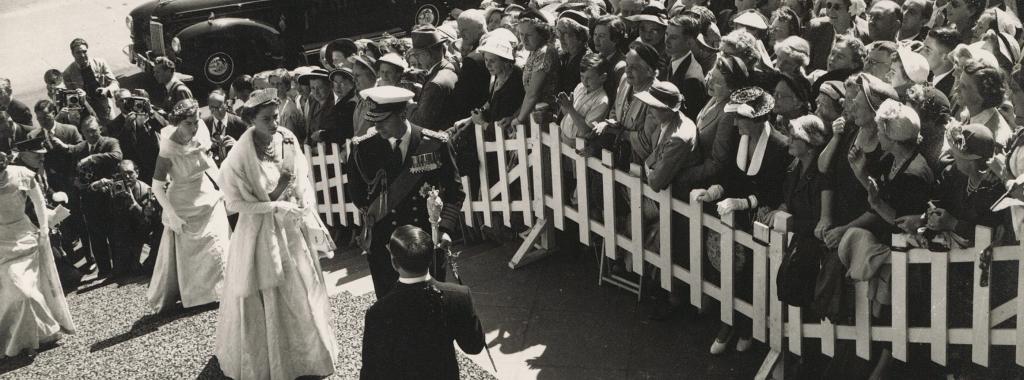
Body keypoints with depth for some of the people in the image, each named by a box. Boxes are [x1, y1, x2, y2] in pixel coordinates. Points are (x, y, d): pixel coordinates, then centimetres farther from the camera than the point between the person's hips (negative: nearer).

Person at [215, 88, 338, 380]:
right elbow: (235, 202, -15)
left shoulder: (288, 140, -6)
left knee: (301, 294, 18)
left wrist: (306, 211, -7)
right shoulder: (240, 156, -20)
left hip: (293, 228, 5)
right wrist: (275, 207, -21)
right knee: (265, 301, 6)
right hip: (260, 232, -5)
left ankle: (307, 352, 38)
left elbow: (303, 182, 5)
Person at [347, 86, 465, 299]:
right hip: (382, 245, 1)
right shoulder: (363, 148, -3)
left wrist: (445, 228, -11)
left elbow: (454, 191, 1)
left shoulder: (436, 144, -6)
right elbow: (357, 193, 11)